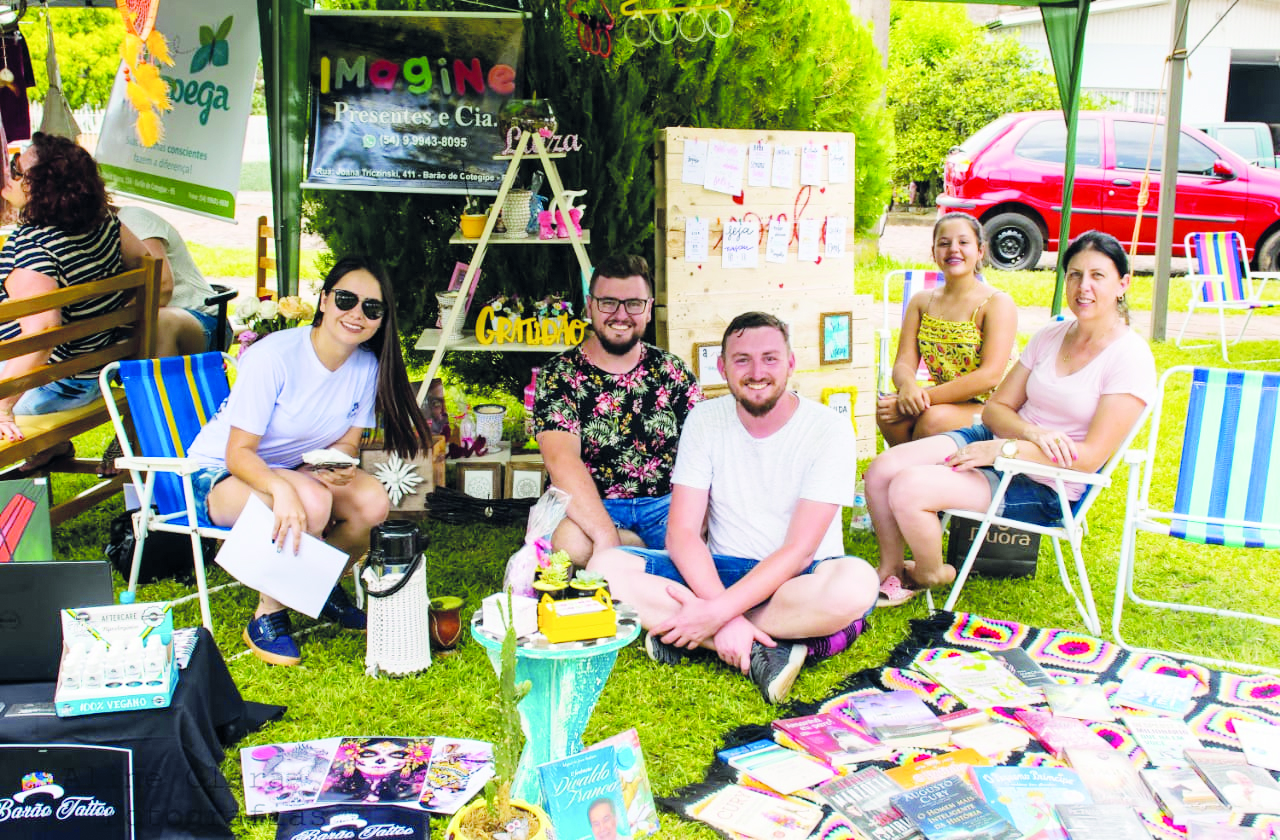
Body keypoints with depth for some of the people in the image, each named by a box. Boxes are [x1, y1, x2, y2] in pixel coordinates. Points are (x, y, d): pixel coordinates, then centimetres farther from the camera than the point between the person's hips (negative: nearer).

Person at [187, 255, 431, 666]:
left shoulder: (367, 367, -9)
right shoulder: (273, 356, -27)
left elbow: (347, 443, -1)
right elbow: (239, 452, -26)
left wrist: (335, 467, -26)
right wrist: (282, 489, -46)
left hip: (295, 468, 6)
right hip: (220, 472, -6)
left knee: (374, 503, -20)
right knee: (311, 504, -35)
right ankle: (267, 617, -14)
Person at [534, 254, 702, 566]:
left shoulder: (672, 372, 8)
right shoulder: (560, 375, -3)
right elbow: (561, 458, -19)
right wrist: (605, 535, -33)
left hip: (664, 505, 1)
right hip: (588, 509, -1)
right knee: (570, 541, -36)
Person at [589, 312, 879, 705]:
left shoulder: (829, 429, -10)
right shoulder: (706, 420, -2)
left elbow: (799, 550, -17)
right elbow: (681, 533, -10)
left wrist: (719, 613, -27)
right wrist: (728, 619, -26)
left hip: (795, 579, -2)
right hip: (719, 574, 3)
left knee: (856, 582, -37)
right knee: (606, 566, -21)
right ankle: (761, 651, -25)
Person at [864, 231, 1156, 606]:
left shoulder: (1131, 358, -11)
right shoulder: (1051, 336, 9)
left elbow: (1090, 457, -17)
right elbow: (996, 408, 8)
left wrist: (1005, 449, -21)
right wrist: (1034, 434, -15)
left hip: (1046, 490, -7)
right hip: (998, 442, 7)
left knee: (908, 489, -24)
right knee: (881, 471, -13)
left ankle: (930, 574, 7)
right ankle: (891, 569, 10)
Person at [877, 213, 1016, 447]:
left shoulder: (998, 303, -6)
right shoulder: (921, 301, 10)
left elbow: (990, 376, -17)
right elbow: (904, 363, 2)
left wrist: (927, 396, -24)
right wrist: (908, 386, -24)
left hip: (984, 409, -4)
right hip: (939, 401, 4)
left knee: (935, 417, -34)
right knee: (886, 410, -26)